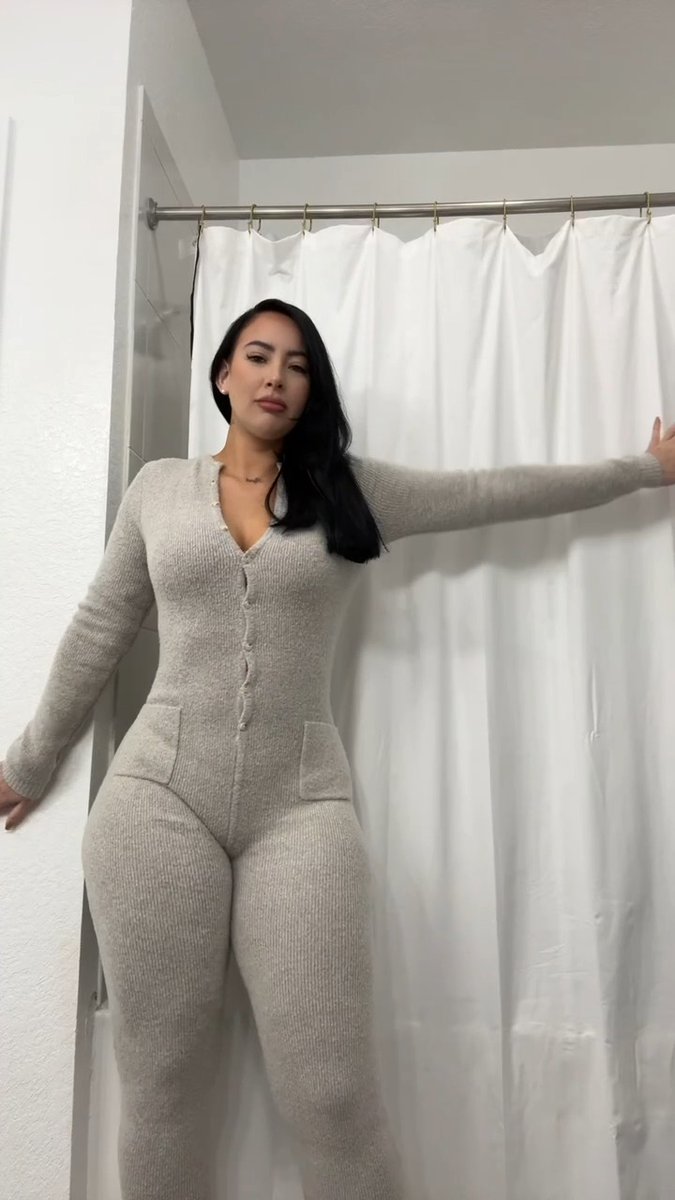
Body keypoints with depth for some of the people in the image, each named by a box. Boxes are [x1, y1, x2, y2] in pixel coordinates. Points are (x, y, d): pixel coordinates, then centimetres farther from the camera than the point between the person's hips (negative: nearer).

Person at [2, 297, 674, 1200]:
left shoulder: (352, 490, 8)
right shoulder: (158, 487, 10)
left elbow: (497, 492, 11)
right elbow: (98, 635, 15)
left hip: (302, 804, 0)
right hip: (158, 794, 1)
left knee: (332, 1094, -1)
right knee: (161, 1081, 8)